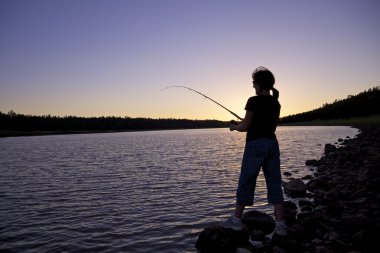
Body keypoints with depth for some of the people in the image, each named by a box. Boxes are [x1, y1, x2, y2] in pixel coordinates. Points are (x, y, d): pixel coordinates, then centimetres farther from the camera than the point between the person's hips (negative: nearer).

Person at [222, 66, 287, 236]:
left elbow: (245, 127, -10)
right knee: (275, 184, 9)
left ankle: (236, 220, 19)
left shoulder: (254, 101, -11)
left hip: (255, 145, -6)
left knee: (245, 183, 5)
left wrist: (234, 126, 11)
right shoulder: (276, 103, 10)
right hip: (272, 144, 7)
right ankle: (280, 224, 10)